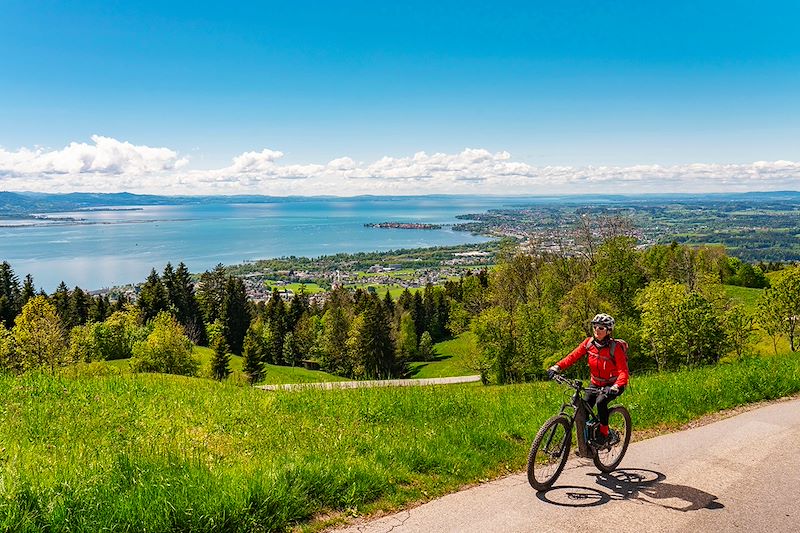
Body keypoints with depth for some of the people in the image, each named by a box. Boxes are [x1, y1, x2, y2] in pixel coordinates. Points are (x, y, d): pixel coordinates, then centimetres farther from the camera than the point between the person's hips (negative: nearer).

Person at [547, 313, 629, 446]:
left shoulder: (615, 347, -22)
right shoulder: (589, 343, -10)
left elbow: (623, 371, -28)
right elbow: (573, 356, -16)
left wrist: (615, 387, -46)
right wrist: (557, 367, -32)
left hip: (613, 384, -5)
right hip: (596, 384, 5)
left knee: (600, 402, -31)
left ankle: (604, 434, -11)